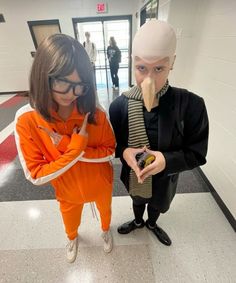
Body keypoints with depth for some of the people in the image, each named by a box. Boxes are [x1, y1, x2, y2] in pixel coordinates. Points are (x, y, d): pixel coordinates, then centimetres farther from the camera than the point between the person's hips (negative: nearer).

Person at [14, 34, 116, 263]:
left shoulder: (96, 115, -25)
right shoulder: (26, 121, -26)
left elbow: (110, 151, -15)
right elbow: (36, 176, -21)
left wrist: (71, 148, -29)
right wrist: (75, 149, -34)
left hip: (101, 184, 1)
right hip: (68, 190, 0)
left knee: (105, 210, 32)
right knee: (70, 223, 32)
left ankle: (105, 230, 71)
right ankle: (72, 239, 71)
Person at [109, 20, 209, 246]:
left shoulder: (191, 105, -25)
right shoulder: (120, 105, -21)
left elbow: (197, 154, -17)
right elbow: (112, 142, -8)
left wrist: (167, 160, -34)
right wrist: (124, 152, -29)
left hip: (165, 177, 0)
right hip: (133, 174, 1)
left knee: (157, 205, 32)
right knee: (138, 200, 33)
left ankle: (152, 224, 70)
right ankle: (137, 221, 70)